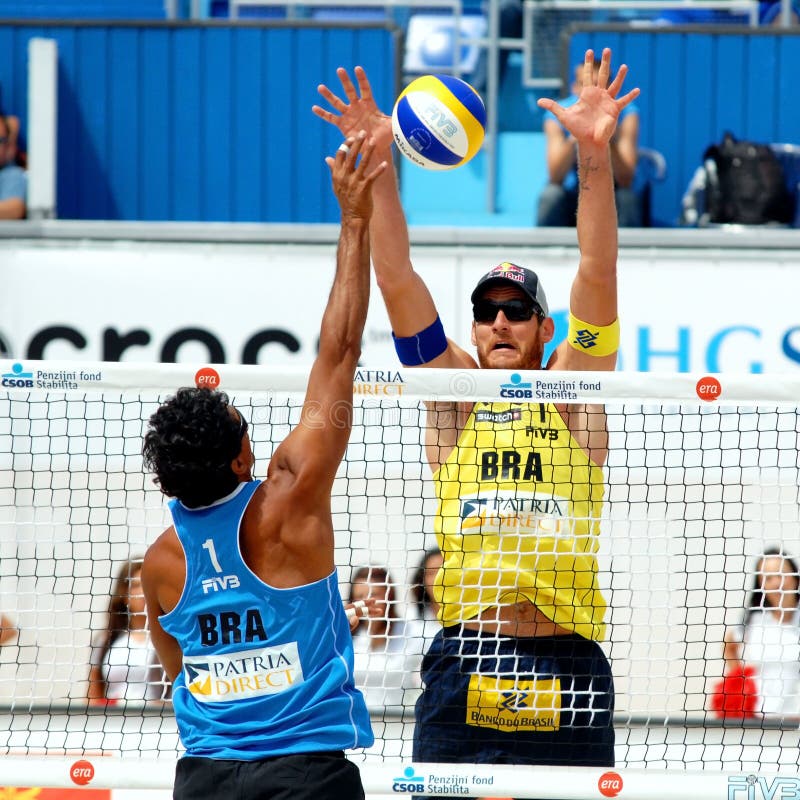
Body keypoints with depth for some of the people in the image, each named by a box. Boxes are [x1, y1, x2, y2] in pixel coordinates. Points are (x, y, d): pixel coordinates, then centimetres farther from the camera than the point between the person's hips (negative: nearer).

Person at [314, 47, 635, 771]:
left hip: (568, 665, 0)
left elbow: (597, 277, -1)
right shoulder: (454, 391, 12)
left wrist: (595, 154, -13)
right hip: (463, 665, 0)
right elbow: (397, 282, 3)